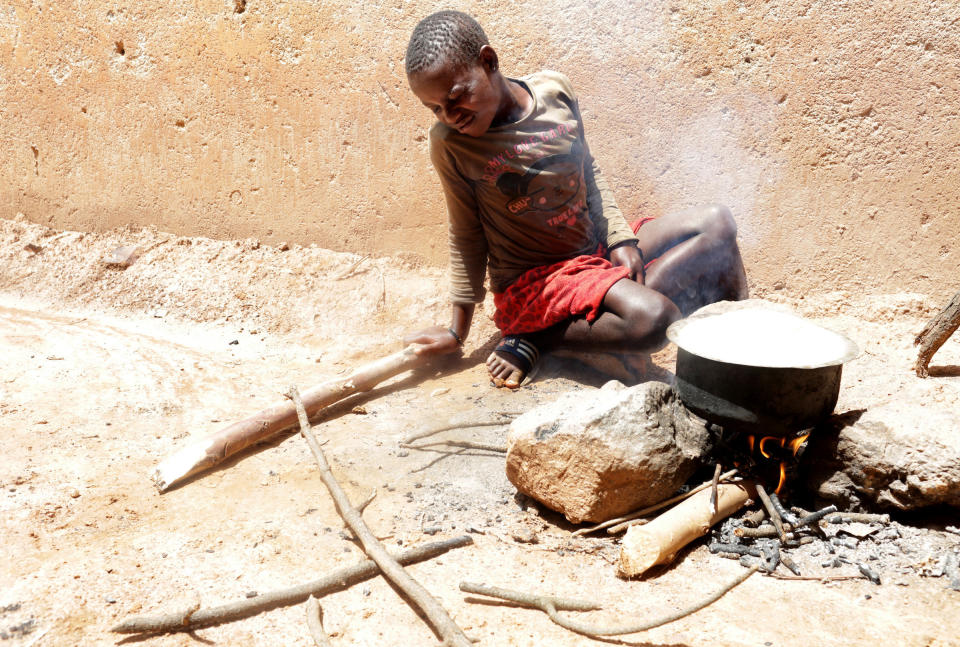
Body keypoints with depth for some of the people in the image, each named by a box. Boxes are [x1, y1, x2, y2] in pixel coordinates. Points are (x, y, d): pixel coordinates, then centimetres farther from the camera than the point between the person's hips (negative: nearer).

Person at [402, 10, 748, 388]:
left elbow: (589, 173, 10)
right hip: (533, 279, -5)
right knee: (652, 320, -30)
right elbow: (467, 236, -4)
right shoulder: (450, 142, -13)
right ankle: (532, 340, -13)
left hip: (597, 248, 6)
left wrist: (620, 240, -1)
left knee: (717, 223, -2)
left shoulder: (555, 91, -4)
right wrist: (458, 330, -2)